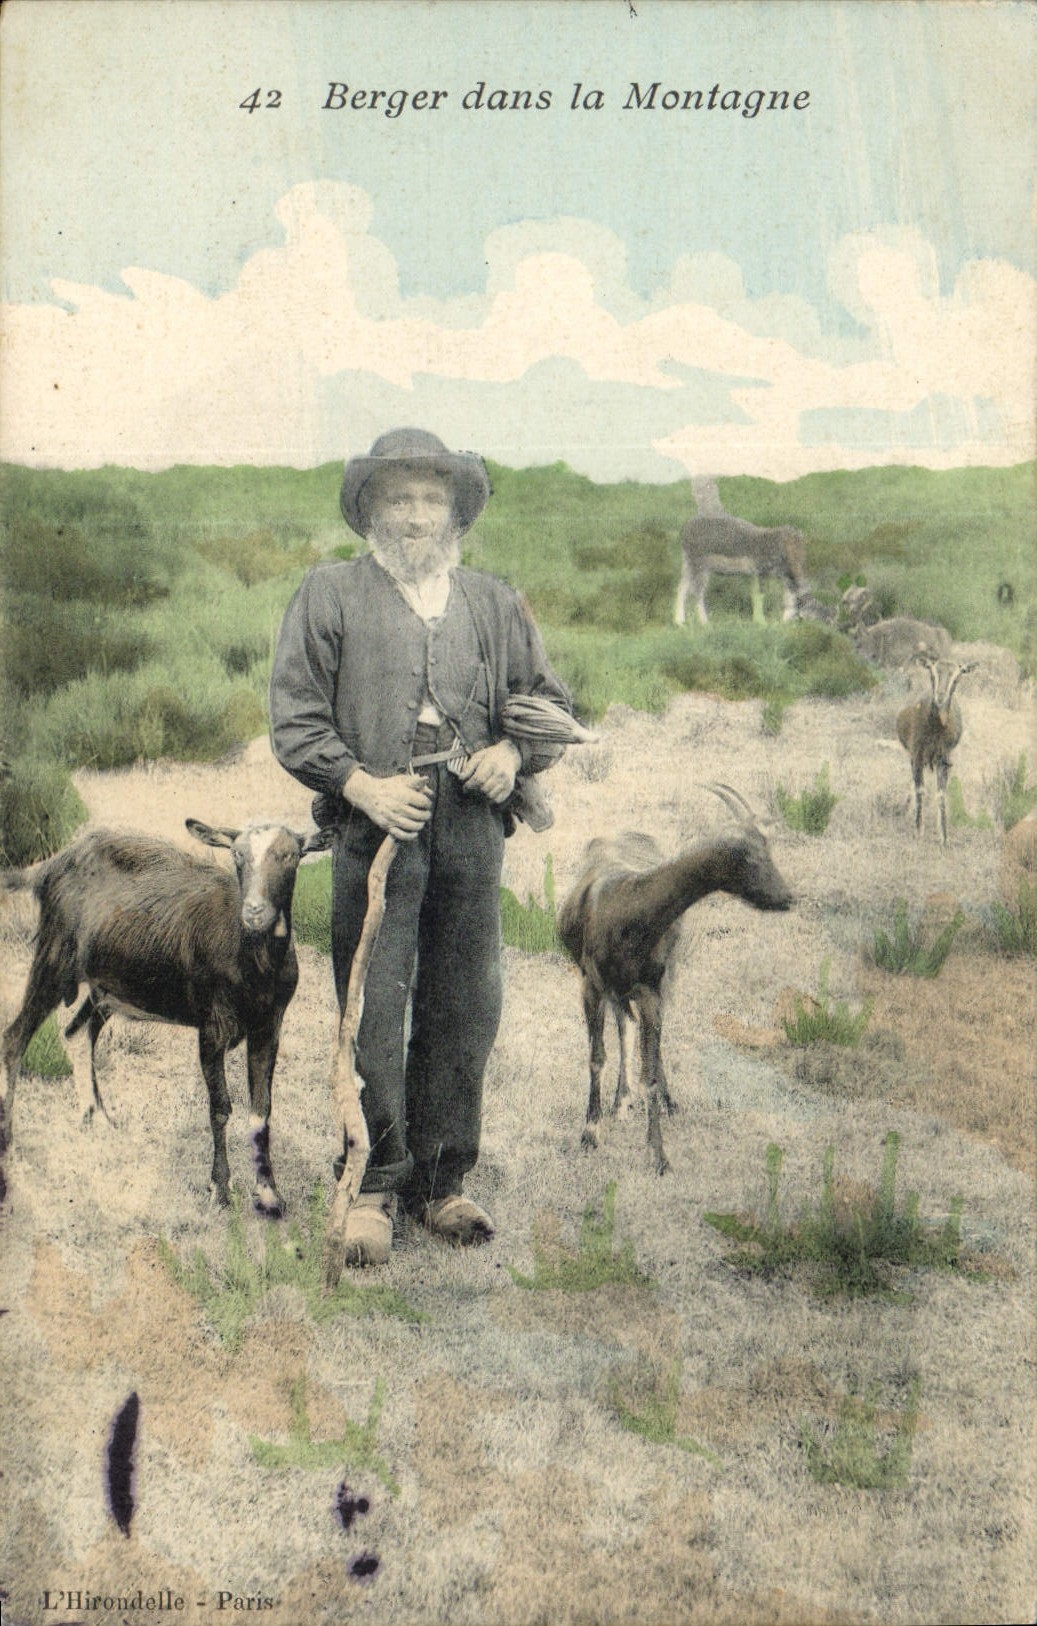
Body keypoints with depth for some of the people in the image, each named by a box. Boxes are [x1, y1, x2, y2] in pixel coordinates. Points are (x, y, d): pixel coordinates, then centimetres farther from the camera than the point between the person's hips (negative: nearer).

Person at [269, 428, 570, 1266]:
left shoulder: (495, 603, 18)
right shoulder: (330, 594, 9)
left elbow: (551, 701, 22)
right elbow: (294, 716, 3)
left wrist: (513, 752, 1)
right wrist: (359, 782, -11)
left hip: (472, 826, 3)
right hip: (377, 825, -3)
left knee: (464, 1014, 6)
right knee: (374, 1014, -3)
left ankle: (443, 1182, 18)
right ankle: (372, 1190, 7)